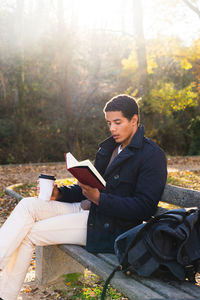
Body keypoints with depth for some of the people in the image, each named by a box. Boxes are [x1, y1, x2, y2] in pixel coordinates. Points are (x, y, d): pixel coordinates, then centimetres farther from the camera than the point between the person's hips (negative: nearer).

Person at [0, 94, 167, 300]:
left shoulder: (152, 155, -11)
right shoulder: (109, 147, 15)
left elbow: (144, 208, -18)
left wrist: (98, 198, -27)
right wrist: (59, 193, 1)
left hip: (110, 225, -8)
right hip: (88, 208, 8)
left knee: (29, 234, -15)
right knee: (27, 205, -9)